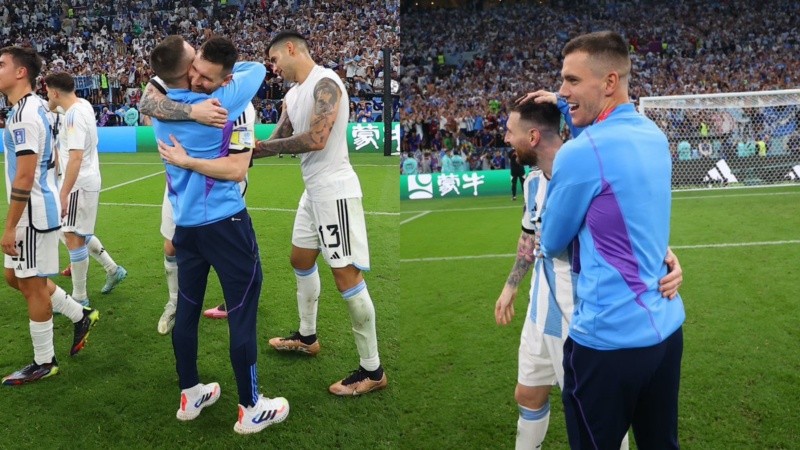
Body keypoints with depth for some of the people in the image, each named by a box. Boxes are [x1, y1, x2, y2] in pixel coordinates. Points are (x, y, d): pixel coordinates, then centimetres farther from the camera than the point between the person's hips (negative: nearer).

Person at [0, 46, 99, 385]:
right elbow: (50, 161, 21)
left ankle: (44, 363, 14)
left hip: (33, 214, -10)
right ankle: (80, 316, 26)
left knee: (32, 285, 1)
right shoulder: (35, 107, 12)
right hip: (38, 209, 10)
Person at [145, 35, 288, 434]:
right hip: (224, 222, -7)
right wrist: (228, 65, 15)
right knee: (243, 312, 2)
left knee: (187, 308, 15)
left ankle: (190, 396, 29)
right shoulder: (218, 102, -15)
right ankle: (251, 409, 11)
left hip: (184, 223, 8)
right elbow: (257, 68, -1)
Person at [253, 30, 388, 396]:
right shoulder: (293, 94, 14)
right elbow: (278, 139, 15)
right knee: (301, 259, 22)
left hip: (334, 191, -11)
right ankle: (307, 337, 41)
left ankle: (372, 371, 1)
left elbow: (316, 139, -25)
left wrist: (267, 146, -14)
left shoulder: (325, 83, -16)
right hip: (313, 190, 11)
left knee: (346, 276, -9)